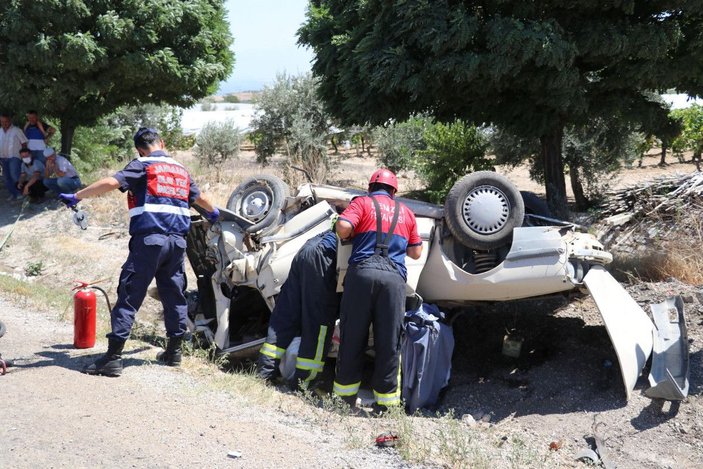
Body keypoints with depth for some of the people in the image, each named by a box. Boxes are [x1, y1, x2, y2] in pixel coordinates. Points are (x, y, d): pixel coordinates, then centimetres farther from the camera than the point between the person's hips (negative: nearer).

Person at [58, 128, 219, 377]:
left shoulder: (142, 165, 1)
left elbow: (111, 182, -14)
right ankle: (174, 350, 24)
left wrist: (76, 196, -8)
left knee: (129, 297, -5)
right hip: (177, 241, 6)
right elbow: (199, 197, 35)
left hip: (149, 239, -6)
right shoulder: (181, 169, 20)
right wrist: (213, 212, 55)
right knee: (174, 295, 17)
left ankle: (113, 357, -8)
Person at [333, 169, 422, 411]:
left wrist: (348, 236, 16)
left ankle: (346, 397, 10)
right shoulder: (406, 212, 22)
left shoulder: (362, 202, 13)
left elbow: (343, 227, -6)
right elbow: (416, 252, 24)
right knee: (389, 342, 4)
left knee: (353, 337, 5)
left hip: (362, 271, -2)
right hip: (395, 277, 2)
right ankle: (385, 401, 6)